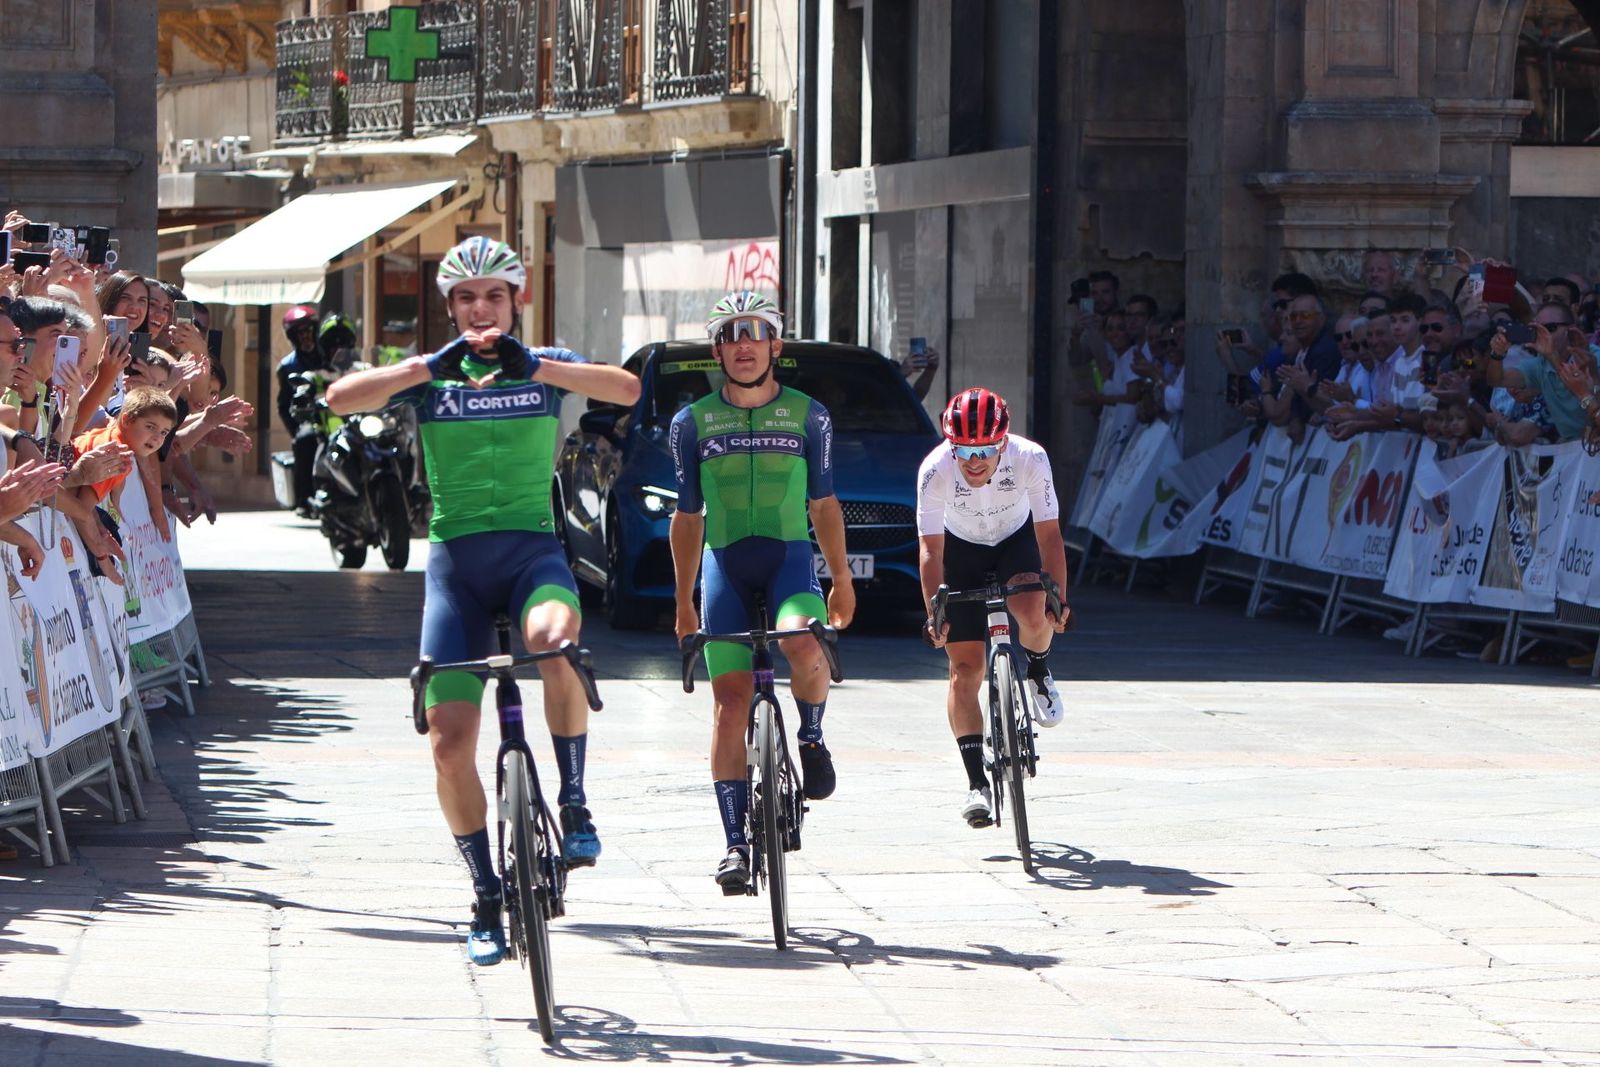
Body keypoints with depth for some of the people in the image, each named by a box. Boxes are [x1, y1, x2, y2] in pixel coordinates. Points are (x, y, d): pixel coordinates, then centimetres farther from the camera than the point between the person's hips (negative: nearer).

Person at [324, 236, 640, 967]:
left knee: (555, 639, -37)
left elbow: (627, 390, -13)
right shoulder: (432, 376, 7)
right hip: (456, 558, 2)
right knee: (450, 741, -6)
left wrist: (534, 366, -24)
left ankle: (574, 804, -19)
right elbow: (341, 398, -10)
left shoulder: (546, 366, 7)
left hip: (532, 548, -2)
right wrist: (431, 365, -20)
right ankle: (487, 897, 10)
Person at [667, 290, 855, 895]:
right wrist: (683, 603, 13)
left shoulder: (808, 417, 7)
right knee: (730, 703, -8)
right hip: (724, 565, 1)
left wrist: (842, 581, 15)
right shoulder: (692, 424, 7)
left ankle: (811, 737, -1)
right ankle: (736, 844, -7)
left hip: (790, 557, -1)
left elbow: (823, 505, 14)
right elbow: (687, 517, 13)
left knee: (803, 644, -32)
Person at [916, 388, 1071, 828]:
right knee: (965, 668, -9)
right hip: (961, 548, 0)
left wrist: (1058, 599, -33)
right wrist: (933, 614, -36)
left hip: (1016, 539, 0)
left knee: (1033, 613, -31)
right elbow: (931, 550, -27)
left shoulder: (1030, 459, -31)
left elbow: (1049, 535, -25)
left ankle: (1039, 672, 5)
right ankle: (977, 783, -6)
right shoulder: (935, 470, -32)